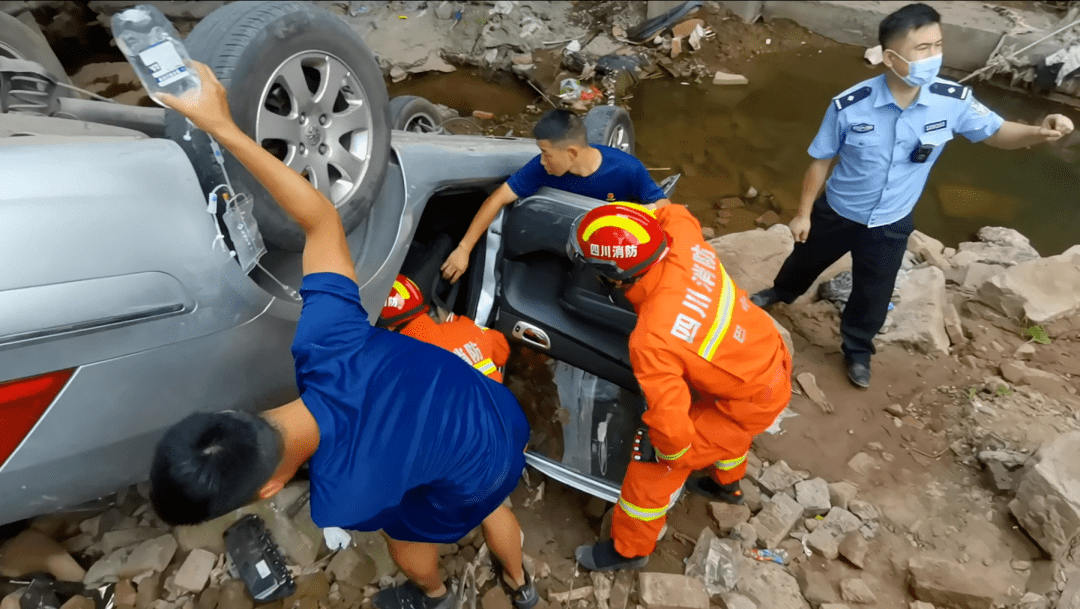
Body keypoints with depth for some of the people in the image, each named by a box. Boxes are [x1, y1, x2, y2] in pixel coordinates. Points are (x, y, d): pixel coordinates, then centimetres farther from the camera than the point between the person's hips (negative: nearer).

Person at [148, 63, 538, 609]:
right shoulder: (324, 338, -33)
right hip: (502, 418, 4)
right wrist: (224, 128, -22)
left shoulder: (344, 502, -37)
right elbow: (320, 218, -25)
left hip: (472, 474, -4)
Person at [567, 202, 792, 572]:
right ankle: (727, 483, 66)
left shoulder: (652, 339, -36)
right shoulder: (685, 242, -19)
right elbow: (671, 214, 7)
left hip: (751, 401, -7)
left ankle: (628, 549, 29)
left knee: (654, 466, 6)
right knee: (717, 418, 37)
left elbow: (671, 420, -28)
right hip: (772, 359, 8)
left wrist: (670, 452, -8)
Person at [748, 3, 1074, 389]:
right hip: (837, 213, -1)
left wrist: (1039, 132, -25)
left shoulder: (953, 102, -19)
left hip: (891, 224, 2)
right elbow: (821, 161, -12)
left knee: (873, 298, 14)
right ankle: (781, 292, 58)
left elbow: (996, 132, -2)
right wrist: (803, 213, -5)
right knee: (806, 260, 24)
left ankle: (857, 351, 42)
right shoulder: (849, 106, -25)